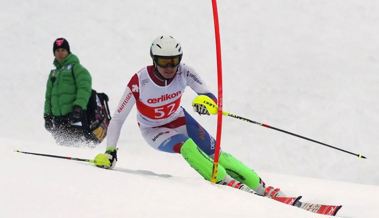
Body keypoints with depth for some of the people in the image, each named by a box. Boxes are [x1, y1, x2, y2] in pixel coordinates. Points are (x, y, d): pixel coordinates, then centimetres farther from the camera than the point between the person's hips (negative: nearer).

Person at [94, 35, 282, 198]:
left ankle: (259, 186, -7)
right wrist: (110, 151, -28)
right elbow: (118, 118, -24)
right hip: (153, 130, -3)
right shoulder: (139, 81, -30)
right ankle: (224, 181, -29)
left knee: (213, 152, -12)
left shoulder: (183, 72, -23)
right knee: (185, 146, -31)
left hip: (179, 119, 3)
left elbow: (209, 96, -25)